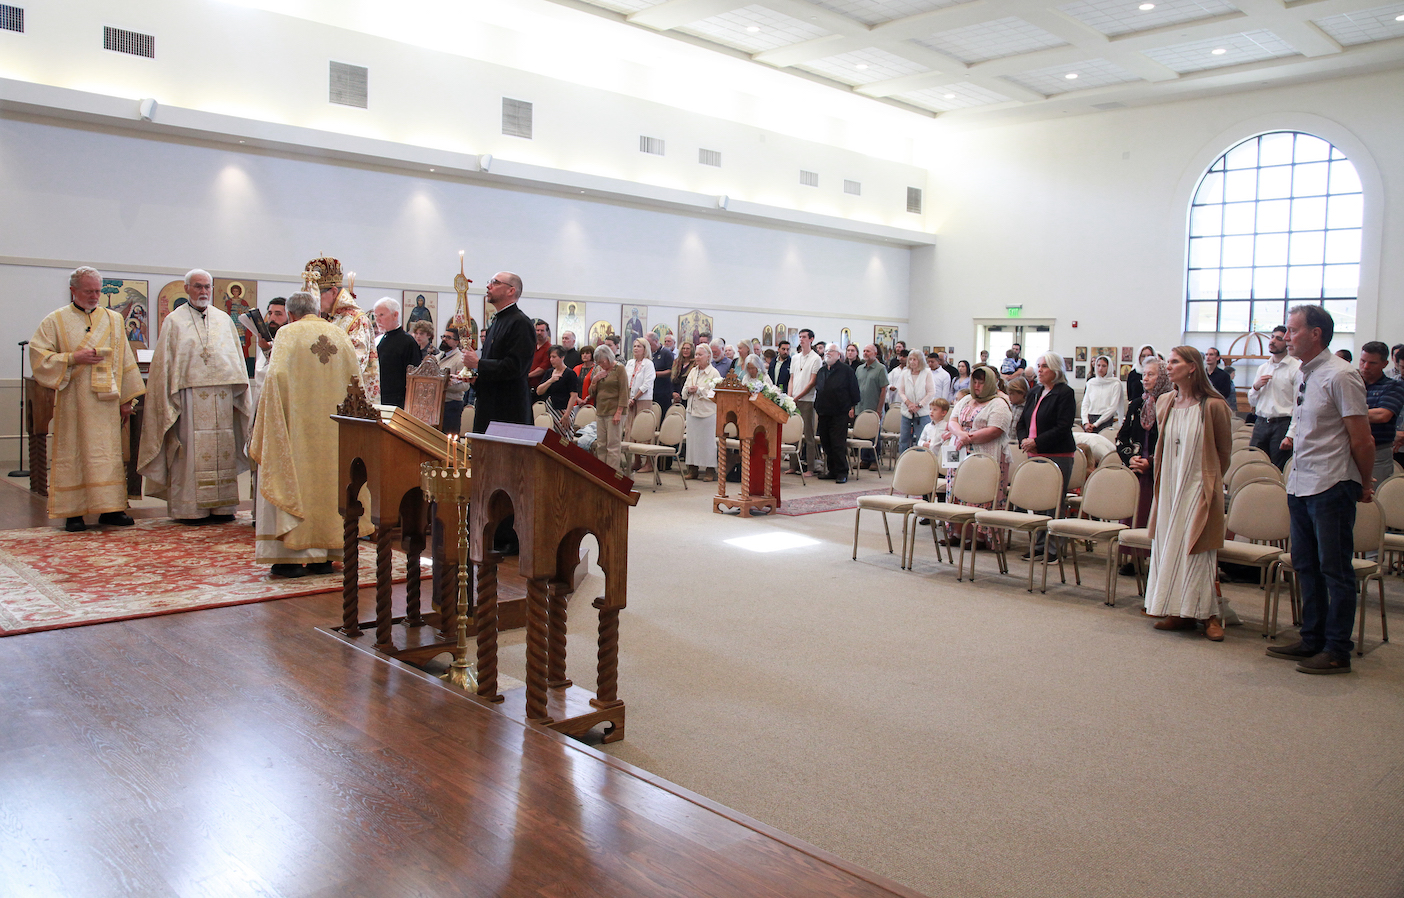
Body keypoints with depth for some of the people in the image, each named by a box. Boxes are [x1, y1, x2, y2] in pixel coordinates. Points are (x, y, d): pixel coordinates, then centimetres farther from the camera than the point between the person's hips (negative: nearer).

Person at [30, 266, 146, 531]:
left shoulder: (114, 319, 12)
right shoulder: (56, 320, 4)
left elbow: (124, 360, 13)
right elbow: (38, 354, -1)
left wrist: (126, 399, 8)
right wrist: (73, 358, -14)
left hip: (106, 399, 3)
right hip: (72, 399, -3)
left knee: (109, 452, 2)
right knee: (72, 453, -1)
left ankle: (110, 508, 6)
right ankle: (73, 511, 3)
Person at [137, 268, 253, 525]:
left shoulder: (224, 319, 15)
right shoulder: (174, 321, 6)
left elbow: (237, 358, 15)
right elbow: (165, 363, 2)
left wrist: (237, 394, 7)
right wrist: (170, 401, -6)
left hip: (222, 395, 3)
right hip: (189, 395, -3)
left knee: (222, 448, 2)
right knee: (190, 450, -4)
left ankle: (222, 506, 7)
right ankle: (190, 507, 0)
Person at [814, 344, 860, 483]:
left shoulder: (846, 371, -3)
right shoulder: (821, 371, 15)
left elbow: (854, 391, -2)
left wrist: (852, 407, -3)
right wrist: (817, 407, 18)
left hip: (840, 414, -6)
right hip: (823, 414, 6)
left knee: (838, 444, -8)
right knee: (826, 443, 8)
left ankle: (842, 472, -1)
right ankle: (831, 470, 18)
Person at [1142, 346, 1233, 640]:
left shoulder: (1212, 406, -10)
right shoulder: (1164, 403, 6)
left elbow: (1224, 449, 3)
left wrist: (1211, 478, 12)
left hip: (1199, 487, -5)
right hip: (1169, 486, 5)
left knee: (1196, 548, -5)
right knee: (1168, 546, 5)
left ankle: (1209, 615, 6)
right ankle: (1178, 612, 13)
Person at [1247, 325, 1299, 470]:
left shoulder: (1296, 368, -4)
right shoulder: (1262, 368, 16)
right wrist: (1256, 386, -2)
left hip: (1283, 424, -5)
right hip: (1261, 424, 6)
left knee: (1278, 471, -2)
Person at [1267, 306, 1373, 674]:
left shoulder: (1340, 376, -14)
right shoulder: (1302, 374, 11)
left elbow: (1361, 440, -12)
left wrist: (1365, 485, -4)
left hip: (1331, 487, -9)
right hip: (1300, 485, 9)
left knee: (1335, 569, 0)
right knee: (1305, 565, 15)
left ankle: (1337, 650, 10)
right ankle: (1312, 640, 27)